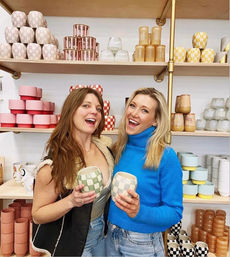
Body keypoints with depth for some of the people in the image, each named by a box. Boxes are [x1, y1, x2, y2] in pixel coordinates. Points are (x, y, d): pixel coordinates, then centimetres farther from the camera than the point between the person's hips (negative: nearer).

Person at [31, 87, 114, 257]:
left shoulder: (104, 147, -11)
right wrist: (71, 201, -32)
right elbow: (37, 215, -17)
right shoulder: (56, 162, -25)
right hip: (72, 242, -5)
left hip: (101, 233, 5)